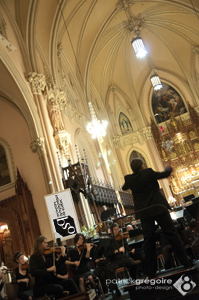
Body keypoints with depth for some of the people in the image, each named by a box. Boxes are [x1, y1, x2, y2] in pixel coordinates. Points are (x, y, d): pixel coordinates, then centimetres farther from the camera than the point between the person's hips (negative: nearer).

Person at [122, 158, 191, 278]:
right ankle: (186, 262, 10)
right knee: (172, 234, 6)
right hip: (159, 208, -2)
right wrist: (168, 168, 25)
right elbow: (165, 174, 4)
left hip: (144, 213, 3)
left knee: (149, 241, 6)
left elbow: (124, 188, 21)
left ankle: (151, 272, 8)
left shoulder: (129, 179, 0)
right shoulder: (148, 173, -9)